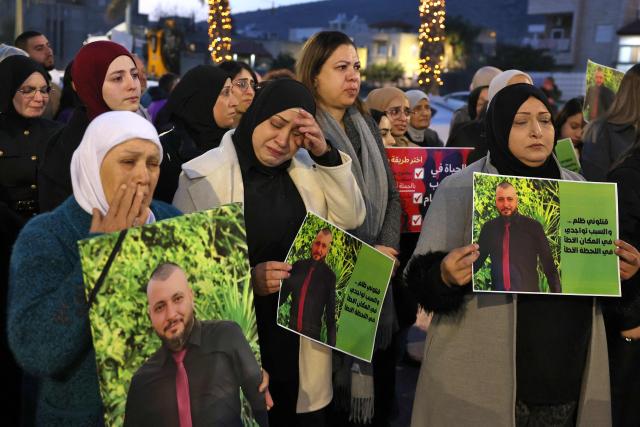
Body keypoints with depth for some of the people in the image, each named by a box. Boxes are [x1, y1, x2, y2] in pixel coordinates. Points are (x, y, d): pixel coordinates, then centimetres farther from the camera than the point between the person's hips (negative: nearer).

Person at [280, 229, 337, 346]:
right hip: (292, 330, 3)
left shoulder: (329, 276, -6)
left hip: (312, 334, -3)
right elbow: (282, 295, 9)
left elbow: (330, 314, -4)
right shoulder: (298, 266, 4)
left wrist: (331, 345, -7)